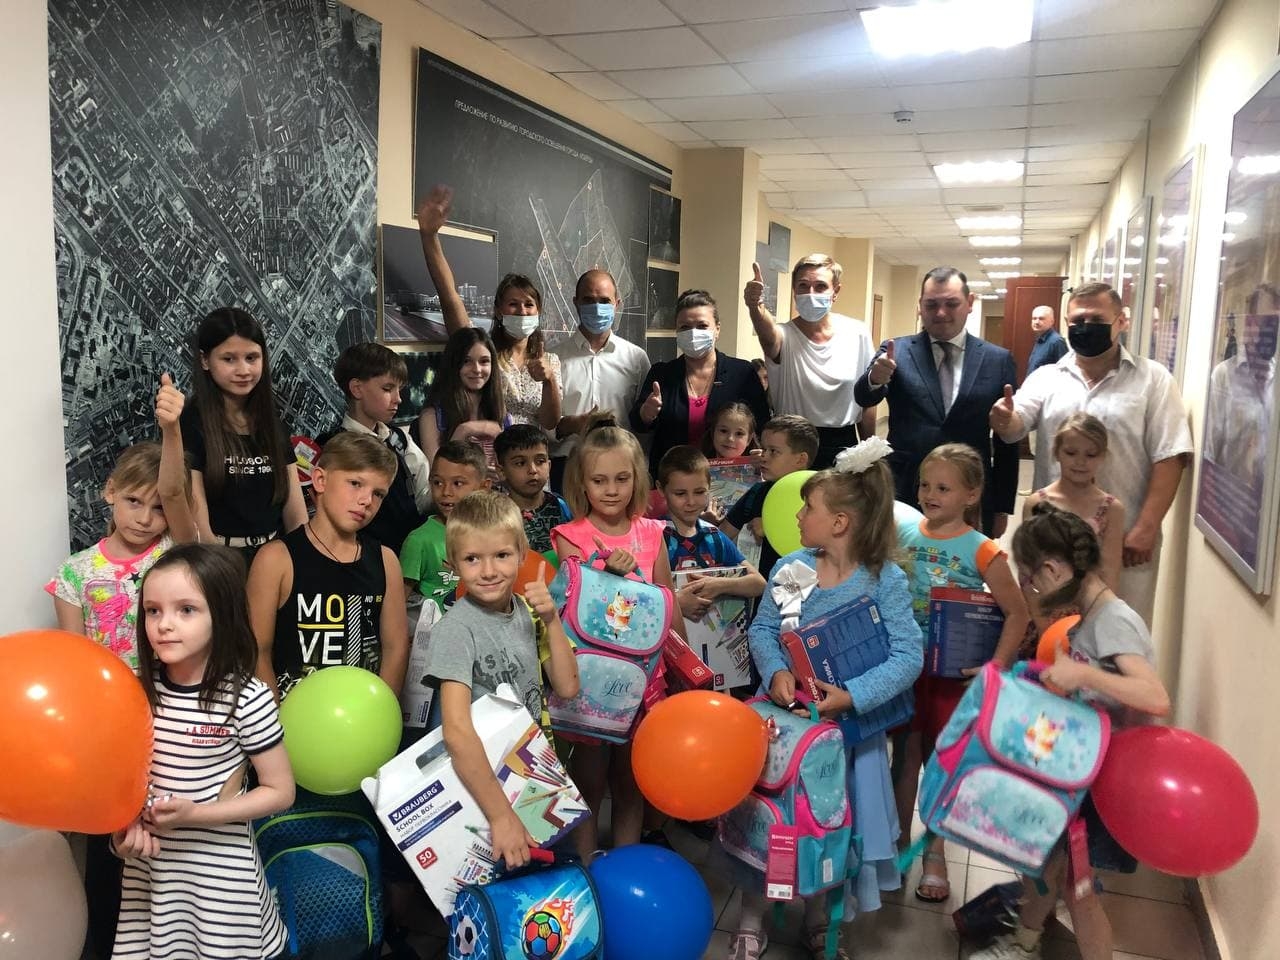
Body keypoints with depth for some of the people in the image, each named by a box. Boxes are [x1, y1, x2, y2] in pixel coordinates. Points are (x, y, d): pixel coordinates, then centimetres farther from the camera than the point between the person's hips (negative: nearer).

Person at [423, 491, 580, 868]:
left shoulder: (526, 610, -2)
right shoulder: (456, 629, -21)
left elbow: (567, 687, -2)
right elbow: (457, 732, -29)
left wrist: (551, 620, -12)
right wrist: (502, 816, -30)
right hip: (479, 783, -6)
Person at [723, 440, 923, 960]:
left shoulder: (885, 580, -14)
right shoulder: (790, 567, -6)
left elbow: (908, 655, -19)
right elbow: (762, 630, -1)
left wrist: (852, 696, -30)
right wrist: (776, 672, -21)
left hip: (846, 721, -2)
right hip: (782, 709, 2)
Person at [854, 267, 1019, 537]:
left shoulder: (998, 360, 3)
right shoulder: (896, 350, 1)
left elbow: (1007, 439, 6)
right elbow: (865, 399, -14)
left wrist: (1002, 506, 5)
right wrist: (875, 378, -36)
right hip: (903, 494, -1)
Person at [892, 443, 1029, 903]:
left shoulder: (981, 551, -12)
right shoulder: (903, 534, -3)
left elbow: (1018, 614, -10)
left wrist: (997, 665, -17)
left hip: (953, 670, -3)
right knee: (905, 753, 15)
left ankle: (934, 854, 27)